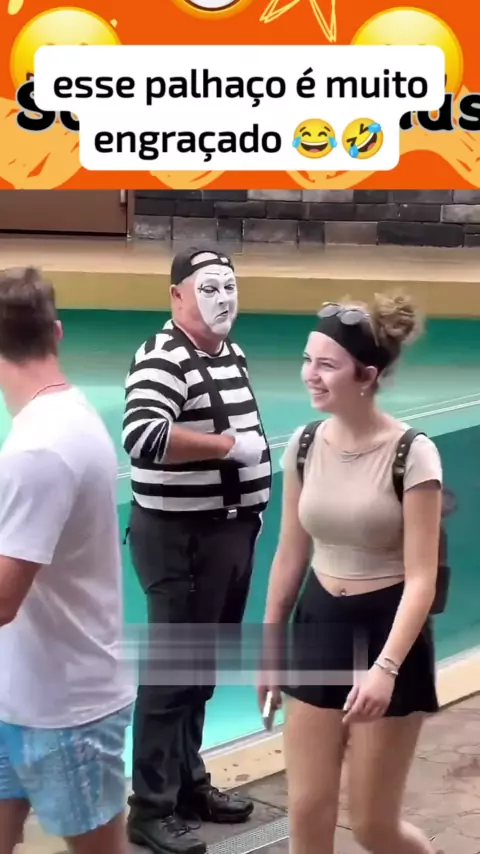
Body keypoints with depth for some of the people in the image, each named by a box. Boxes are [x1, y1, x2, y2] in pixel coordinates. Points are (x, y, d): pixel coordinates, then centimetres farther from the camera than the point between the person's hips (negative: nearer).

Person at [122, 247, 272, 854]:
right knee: (171, 671, -1)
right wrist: (229, 445, -26)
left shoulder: (232, 355, 12)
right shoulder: (163, 358, -17)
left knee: (203, 668, 18)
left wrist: (253, 506, 17)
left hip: (230, 531, 9)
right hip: (180, 537, -9)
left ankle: (189, 783, 32)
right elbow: (142, 436, -33)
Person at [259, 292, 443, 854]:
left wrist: (385, 667, -26)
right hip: (318, 625, 5)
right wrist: (270, 648, 13)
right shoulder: (304, 445, -1)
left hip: (386, 629, -5)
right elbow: (290, 555, 9)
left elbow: (421, 577, -17)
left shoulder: (412, 454, -16)